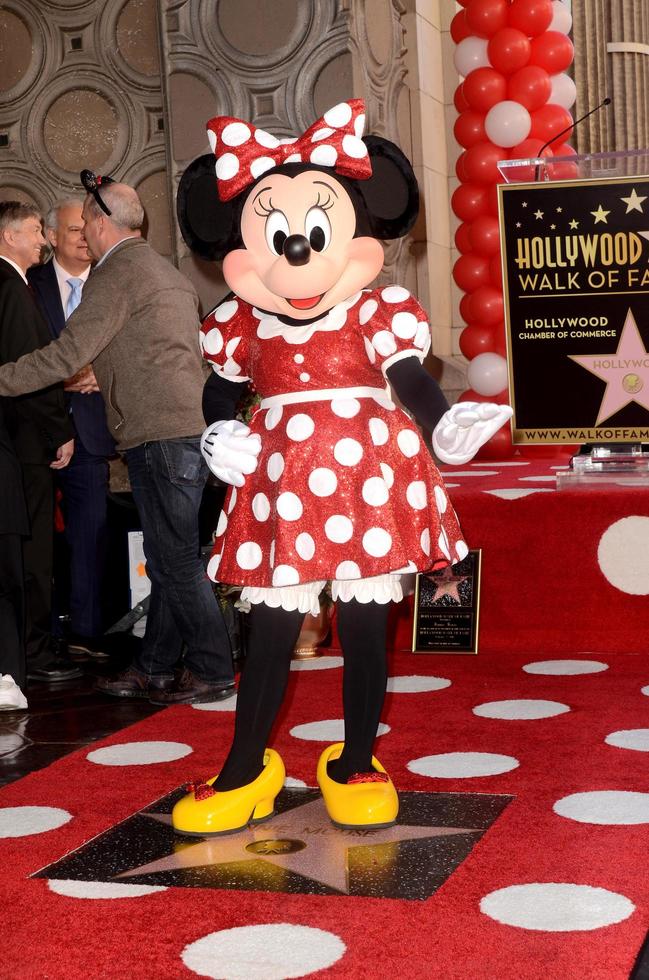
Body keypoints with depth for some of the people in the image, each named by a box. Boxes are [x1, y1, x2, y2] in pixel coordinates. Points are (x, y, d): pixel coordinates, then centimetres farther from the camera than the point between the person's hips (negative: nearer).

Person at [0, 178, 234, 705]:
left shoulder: (116, 271, -8)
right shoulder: (167, 270, 20)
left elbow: (68, 353, -15)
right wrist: (108, 379, 36)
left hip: (160, 435, -9)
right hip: (190, 428, 10)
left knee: (177, 558, -4)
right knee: (167, 558, 13)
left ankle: (213, 672, 1)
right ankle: (154, 669, 21)